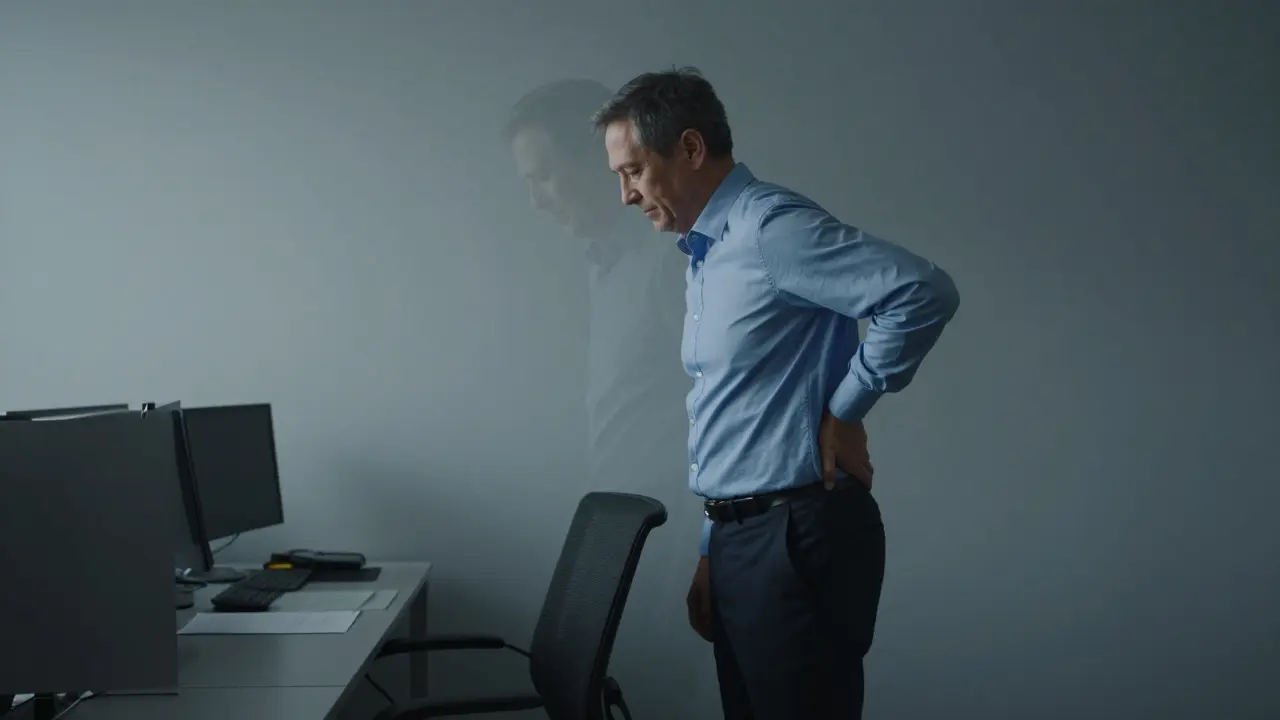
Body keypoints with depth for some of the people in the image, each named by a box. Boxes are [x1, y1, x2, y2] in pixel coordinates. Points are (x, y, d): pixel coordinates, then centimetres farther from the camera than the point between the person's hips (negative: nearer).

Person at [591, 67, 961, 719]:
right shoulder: (702, 255, 16)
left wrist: (842, 412, -16)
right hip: (739, 536, 9)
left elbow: (925, 292, -25)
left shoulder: (772, 227, -13)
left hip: (798, 535, -9)